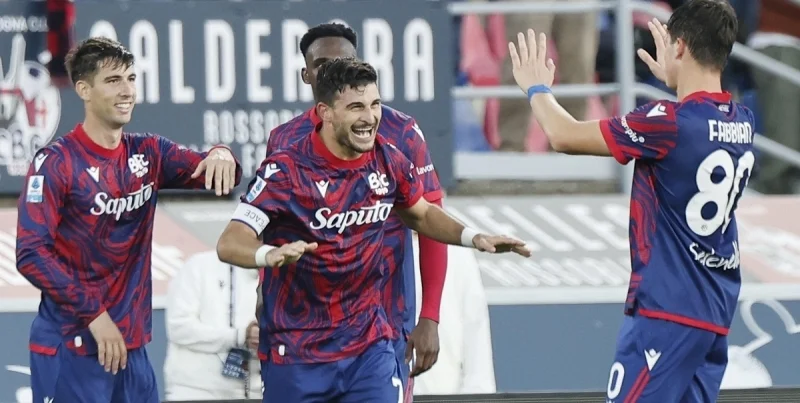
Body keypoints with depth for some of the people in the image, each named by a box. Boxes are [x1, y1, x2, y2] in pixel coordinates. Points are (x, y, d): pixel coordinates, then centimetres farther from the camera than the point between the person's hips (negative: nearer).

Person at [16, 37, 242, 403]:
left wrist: (221, 156, -21)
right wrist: (94, 315, -18)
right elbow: (31, 255, -14)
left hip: (131, 347, 6)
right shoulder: (56, 163, -8)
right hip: (70, 350, -6)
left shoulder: (148, 154, 9)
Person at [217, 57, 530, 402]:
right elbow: (230, 243, -21)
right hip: (295, 354, -3)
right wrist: (270, 254, -43)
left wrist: (474, 239, 6)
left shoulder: (389, 162, 0)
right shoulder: (287, 169, -15)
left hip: (369, 347, 3)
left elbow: (421, 215, 22)